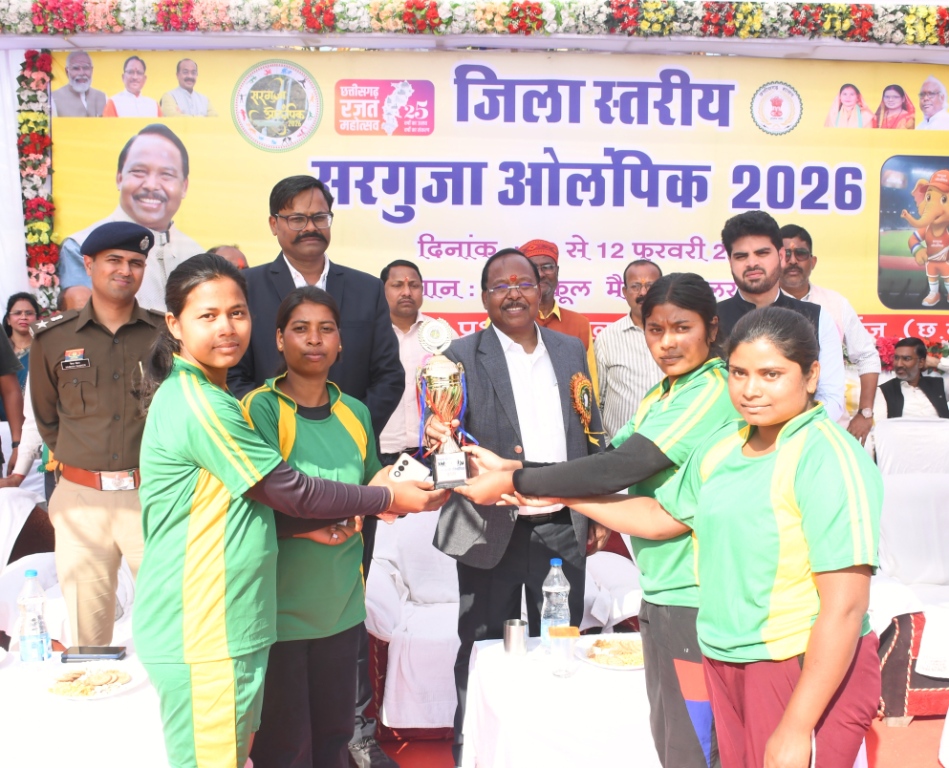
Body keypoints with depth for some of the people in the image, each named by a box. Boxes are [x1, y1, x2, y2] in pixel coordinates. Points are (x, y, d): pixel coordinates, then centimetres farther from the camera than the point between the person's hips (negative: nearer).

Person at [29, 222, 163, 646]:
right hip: (81, 499, 1)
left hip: (153, 495, -1)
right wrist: (75, 464, 13)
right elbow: (45, 416, 17)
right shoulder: (53, 337, 5)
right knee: (86, 635, 9)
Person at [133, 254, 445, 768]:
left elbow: (257, 513, 11)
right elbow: (291, 492, -15)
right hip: (202, 635, -9)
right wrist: (388, 498, -5)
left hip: (227, 625, 9)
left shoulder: (206, 397, 13)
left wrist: (330, 516, -1)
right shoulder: (198, 403, -18)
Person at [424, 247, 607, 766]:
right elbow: (447, 431, -12)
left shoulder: (571, 350, 9)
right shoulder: (464, 356, -4)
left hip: (564, 528, 4)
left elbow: (591, 434, 13)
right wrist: (437, 436, -35)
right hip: (493, 530, -3)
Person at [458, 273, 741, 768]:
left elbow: (619, 468, -23)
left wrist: (512, 481, -16)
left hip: (693, 596, -8)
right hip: (659, 589, 9)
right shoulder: (662, 394, 12)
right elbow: (612, 461, 7)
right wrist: (514, 469, -2)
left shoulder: (713, 392, -17)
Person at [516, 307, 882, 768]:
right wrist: (562, 495, 15)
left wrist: (796, 728, -19)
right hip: (725, 661, 6)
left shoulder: (829, 459, -18)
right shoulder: (723, 445, 3)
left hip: (811, 669, -6)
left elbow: (844, 606, -20)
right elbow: (660, 517, 17)